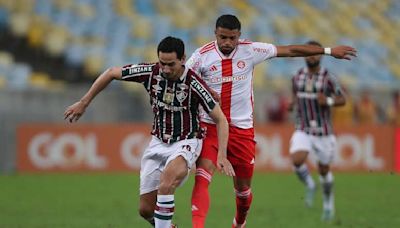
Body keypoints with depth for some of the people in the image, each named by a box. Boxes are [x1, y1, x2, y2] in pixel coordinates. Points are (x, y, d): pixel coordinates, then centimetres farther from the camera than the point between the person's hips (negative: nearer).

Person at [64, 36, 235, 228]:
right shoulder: (150, 73, -14)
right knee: (146, 210, 2)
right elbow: (111, 73, 1)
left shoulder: (194, 84, -23)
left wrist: (222, 155, -25)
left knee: (166, 180, -36)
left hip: (186, 142, -4)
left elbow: (220, 119, -15)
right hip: (158, 142, 4)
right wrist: (84, 103, 3)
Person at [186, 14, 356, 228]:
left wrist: (328, 50, 6)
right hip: (210, 127, -2)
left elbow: (290, 50, 3)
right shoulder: (202, 56, -9)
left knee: (243, 186, 13)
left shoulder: (250, 50, -4)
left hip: (242, 128, 2)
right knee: (202, 177, -23)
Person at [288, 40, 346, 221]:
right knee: (297, 161, -26)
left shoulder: (329, 78, -9)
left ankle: (328, 202, 40)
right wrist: (295, 103, 0)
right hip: (303, 131, 1)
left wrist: (328, 101, -21)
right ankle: (309, 186, 4)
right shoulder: (297, 78, 1)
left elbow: (342, 100, -2)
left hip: (323, 132, -1)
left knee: (324, 171, 12)